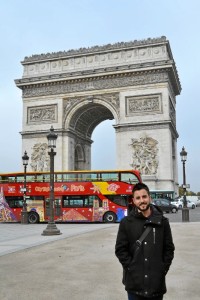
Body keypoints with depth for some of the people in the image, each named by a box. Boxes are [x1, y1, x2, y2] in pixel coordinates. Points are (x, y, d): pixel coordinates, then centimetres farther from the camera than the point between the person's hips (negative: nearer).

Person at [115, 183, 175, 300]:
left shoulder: (162, 221, 3)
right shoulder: (126, 222, -1)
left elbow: (169, 248, 5)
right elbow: (120, 250, -1)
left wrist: (163, 269, -4)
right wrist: (132, 268, -9)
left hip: (157, 282, 1)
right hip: (134, 281, -1)